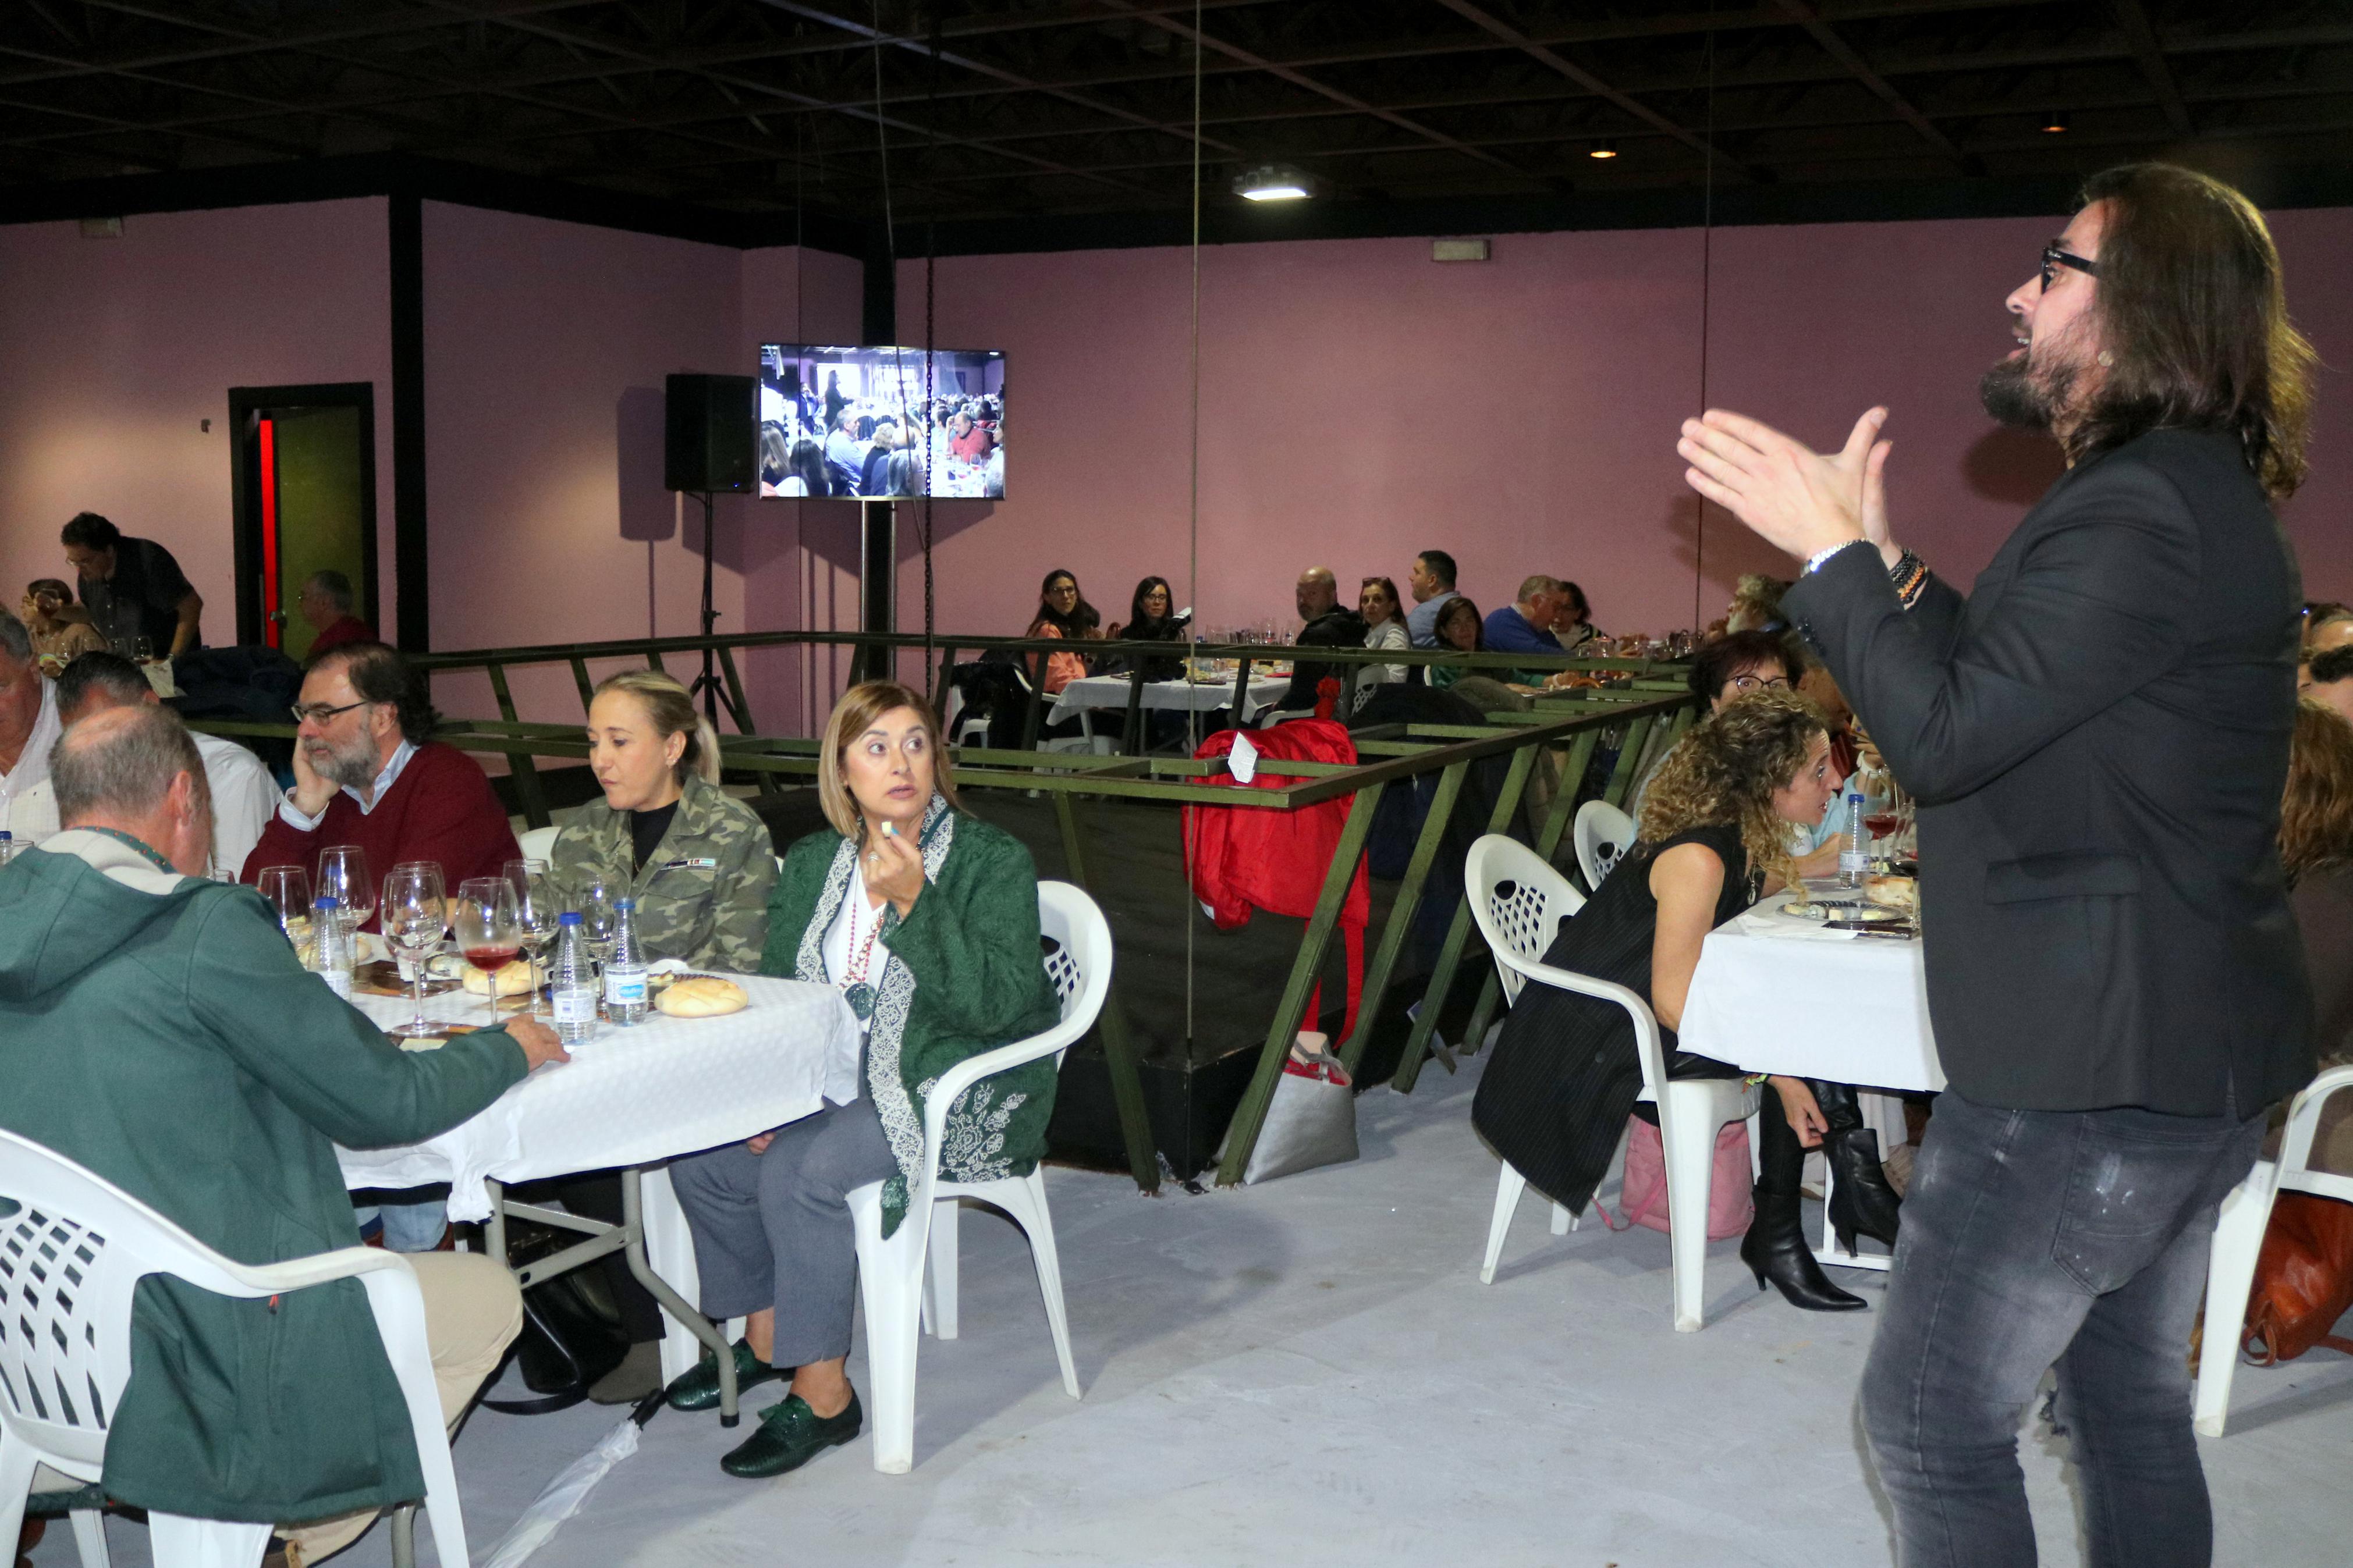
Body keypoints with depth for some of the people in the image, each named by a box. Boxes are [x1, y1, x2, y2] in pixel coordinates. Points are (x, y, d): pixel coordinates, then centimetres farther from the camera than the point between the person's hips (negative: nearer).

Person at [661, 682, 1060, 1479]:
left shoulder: (994, 861, -10)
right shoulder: (812, 862, 8)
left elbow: (996, 1005, -21)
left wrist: (914, 902, -29)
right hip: (836, 1079, 7)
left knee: (799, 1173, -27)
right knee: (701, 1158, -11)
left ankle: (823, 1392, -12)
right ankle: (764, 1333, 13)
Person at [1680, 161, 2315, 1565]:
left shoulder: (2141, 514, -22)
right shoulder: (2195, 495, 13)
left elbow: (1945, 734, -24)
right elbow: (2004, 679, 14)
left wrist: (1830, 545, -15)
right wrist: (1873, 550, 8)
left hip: (2091, 1067, -11)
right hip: (2188, 1053, 11)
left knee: (1934, 1420, 1)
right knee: (2130, 1397, 22)